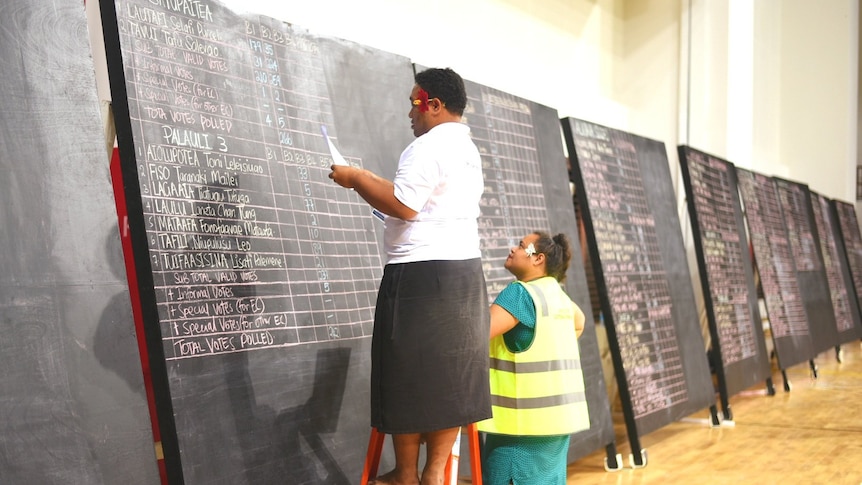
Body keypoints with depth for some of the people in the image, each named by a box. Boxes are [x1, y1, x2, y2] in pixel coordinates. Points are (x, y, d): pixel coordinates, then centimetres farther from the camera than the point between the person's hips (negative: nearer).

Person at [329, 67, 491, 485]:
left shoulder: (429, 146, -12)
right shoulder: (468, 150, 18)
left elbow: (403, 203, -22)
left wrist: (355, 179, -9)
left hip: (421, 275, -9)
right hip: (464, 271, 10)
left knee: (409, 375, 1)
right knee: (449, 375, 9)